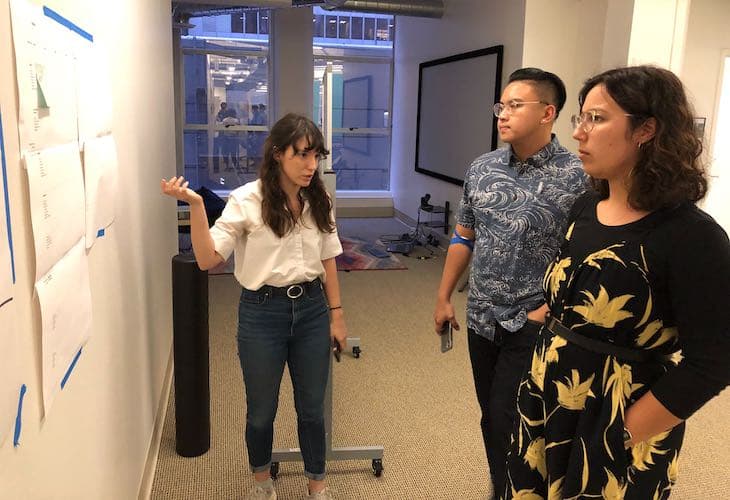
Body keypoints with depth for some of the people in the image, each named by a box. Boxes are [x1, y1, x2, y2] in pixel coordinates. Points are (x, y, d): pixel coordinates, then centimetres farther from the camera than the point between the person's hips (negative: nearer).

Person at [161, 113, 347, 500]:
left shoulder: (319, 200, 0)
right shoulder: (247, 200, -13)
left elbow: (328, 260, 8)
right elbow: (208, 259, -16)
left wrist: (336, 314, 8)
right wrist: (195, 205, -28)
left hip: (311, 309, 3)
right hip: (262, 312, -3)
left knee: (312, 407, 14)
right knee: (261, 410, 14)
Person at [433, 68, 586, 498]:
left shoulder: (577, 177, -15)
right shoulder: (482, 168, 2)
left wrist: (548, 311, -17)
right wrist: (444, 298, 12)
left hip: (532, 326, -5)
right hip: (482, 318, 6)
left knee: (509, 424, 2)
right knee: (491, 418, 19)